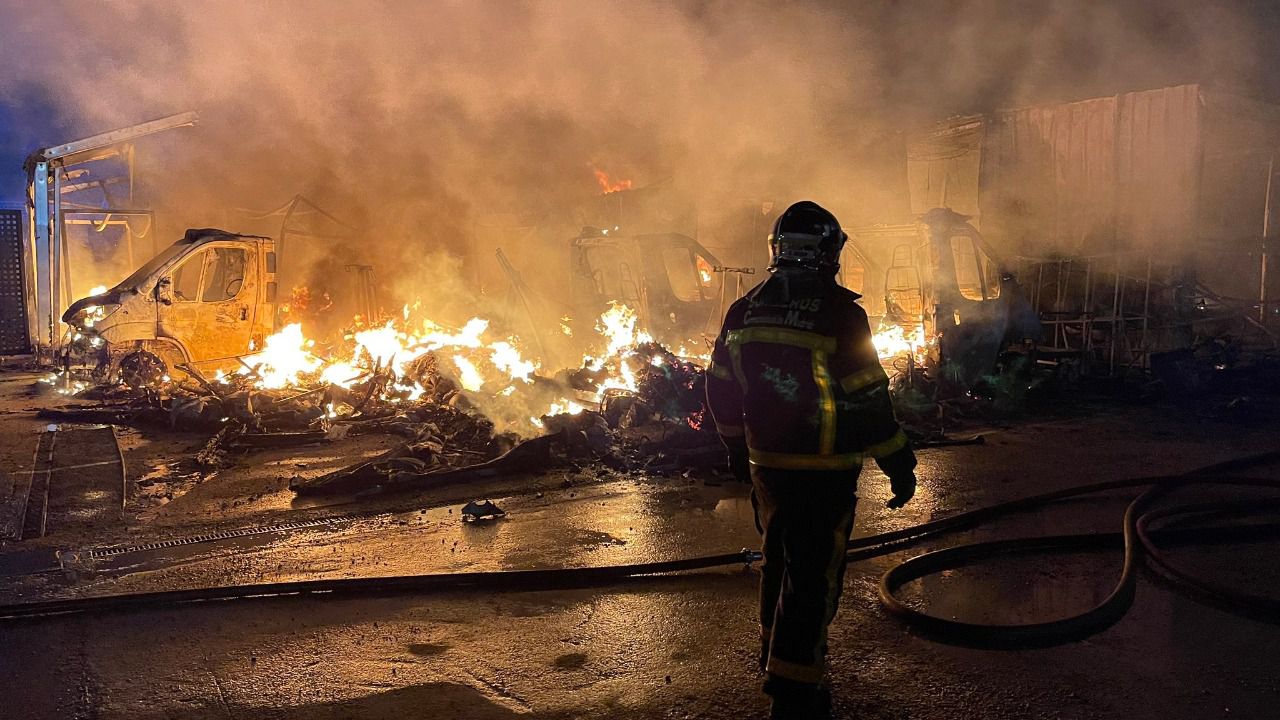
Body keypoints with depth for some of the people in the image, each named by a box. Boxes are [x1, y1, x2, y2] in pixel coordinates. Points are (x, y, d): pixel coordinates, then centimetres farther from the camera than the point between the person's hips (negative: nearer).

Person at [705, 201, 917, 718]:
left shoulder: (744, 311, 4)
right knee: (812, 577, 1)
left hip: (766, 467, 6)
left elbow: (722, 392, 11)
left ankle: (778, 653, 40)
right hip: (824, 473, -6)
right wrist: (900, 466, -4)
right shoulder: (838, 311, -15)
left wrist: (739, 451, 24)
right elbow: (869, 400, -15)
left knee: (778, 561, 22)